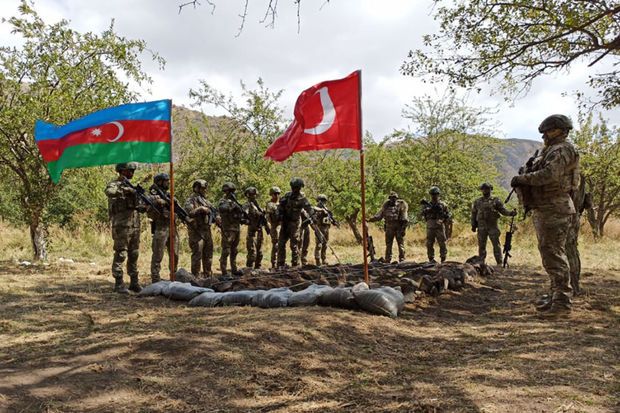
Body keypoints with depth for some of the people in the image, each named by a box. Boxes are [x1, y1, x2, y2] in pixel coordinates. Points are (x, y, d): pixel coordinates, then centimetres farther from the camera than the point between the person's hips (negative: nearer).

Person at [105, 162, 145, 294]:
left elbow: (138, 205, 20)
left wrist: (143, 207, -1)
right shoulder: (114, 184, -5)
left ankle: (134, 282, 16)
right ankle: (119, 284, 2)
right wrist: (126, 190, -30)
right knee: (120, 255, -4)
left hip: (135, 225, 7)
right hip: (121, 225, -7)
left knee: (134, 255, 10)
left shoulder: (130, 186, 17)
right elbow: (109, 192, -31)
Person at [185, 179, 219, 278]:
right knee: (197, 255, -6)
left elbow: (212, 212, 17)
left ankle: (208, 275, 23)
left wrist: (216, 218, -3)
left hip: (207, 231, 8)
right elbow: (189, 213, -23)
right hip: (196, 232, -8)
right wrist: (200, 209, -28)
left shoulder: (205, 201, 16)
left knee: (208, 255, 13)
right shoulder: (191, 200, -7)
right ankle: (196, 276, -1)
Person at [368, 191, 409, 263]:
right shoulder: (386, 206, 10)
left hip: (399, 228, -4)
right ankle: (387, 261, 13)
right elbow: (379, 215, 13)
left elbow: (404, 219, -6)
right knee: (388, 245, 7)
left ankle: (402, 260, 5)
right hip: (389, 228, 4)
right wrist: (370, 219, 3)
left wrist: (403, 229, -13)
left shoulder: (401, 205, -2)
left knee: (401, 245, 0)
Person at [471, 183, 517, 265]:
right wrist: (473, 225, 10)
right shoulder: (477, 202, 12)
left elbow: (503, 210, -1)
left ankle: (499, 263, -1)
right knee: (481, 246, 6)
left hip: (493, 226, -2)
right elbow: (474, 214, 15)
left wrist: (511, 213, -19)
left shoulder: (496, 200, 5)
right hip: (481, 227, 2)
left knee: (496, 245, -4)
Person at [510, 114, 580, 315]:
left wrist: (522, 178, -16)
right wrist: (523, 181, 5)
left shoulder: (562, 150, -11)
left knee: (554, 254, -11)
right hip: (545, 210, 11)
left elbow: (549, 174, -25)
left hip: (554, 210, -11)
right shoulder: (551, 151, 21)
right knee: (549, 252, 16)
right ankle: (556, 295, 25)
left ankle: (562, 302, -8)